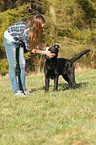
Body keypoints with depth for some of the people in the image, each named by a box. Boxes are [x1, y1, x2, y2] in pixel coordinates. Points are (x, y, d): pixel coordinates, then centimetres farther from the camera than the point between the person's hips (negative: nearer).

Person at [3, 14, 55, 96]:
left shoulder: (33, 29, -17)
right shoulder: (26, 31, -38)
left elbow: (36, 44, -3)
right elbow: (30, 49, -26)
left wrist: (46, 48, -17)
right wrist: (45, 53, -26)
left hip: (19, 41, 8)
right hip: (10, 40, -8)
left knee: (22, 64, 3)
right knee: (12, 65, -8)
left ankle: (23, 88, 7)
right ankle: (16, 91, -7)